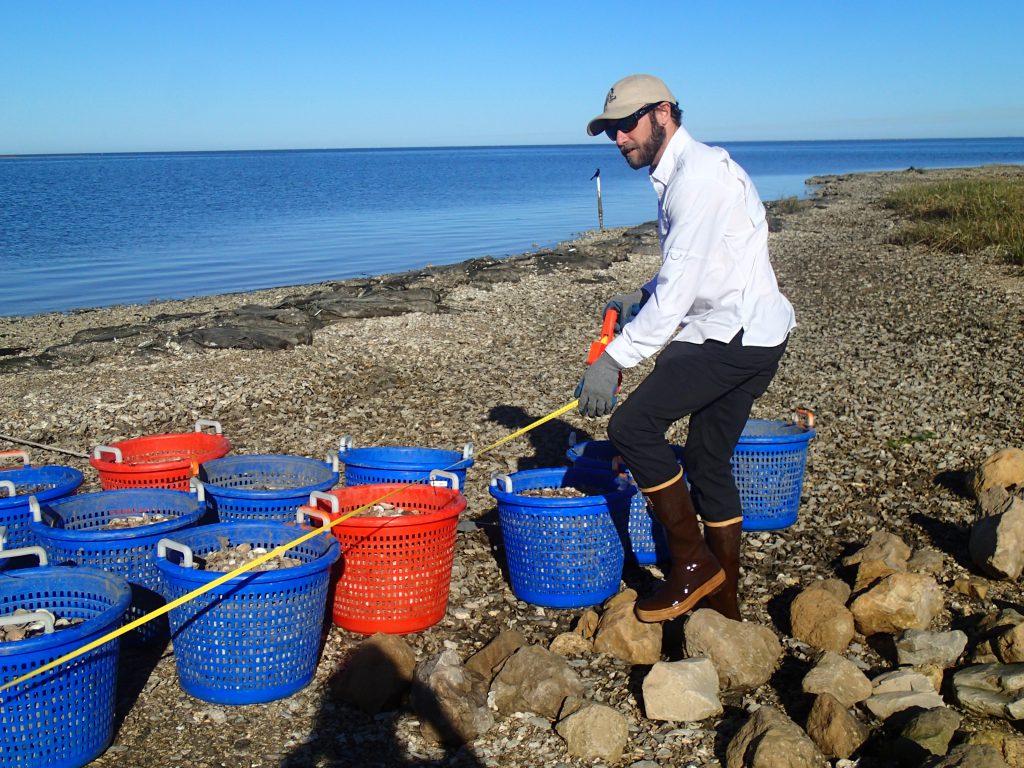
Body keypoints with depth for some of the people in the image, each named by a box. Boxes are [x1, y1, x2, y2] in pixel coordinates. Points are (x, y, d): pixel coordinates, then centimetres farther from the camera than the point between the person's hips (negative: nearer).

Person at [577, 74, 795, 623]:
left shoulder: (699, 173, -16)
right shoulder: (677, 175, 17)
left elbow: (678, 288, -22)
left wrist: (614, 360, -22)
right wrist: (637, 300, 7)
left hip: (735, 335, -10)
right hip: (745, 335, 10)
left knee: (633, 427, -14)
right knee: (708, 463, 13)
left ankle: (693, 563, -2)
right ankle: (724, 604, 22)